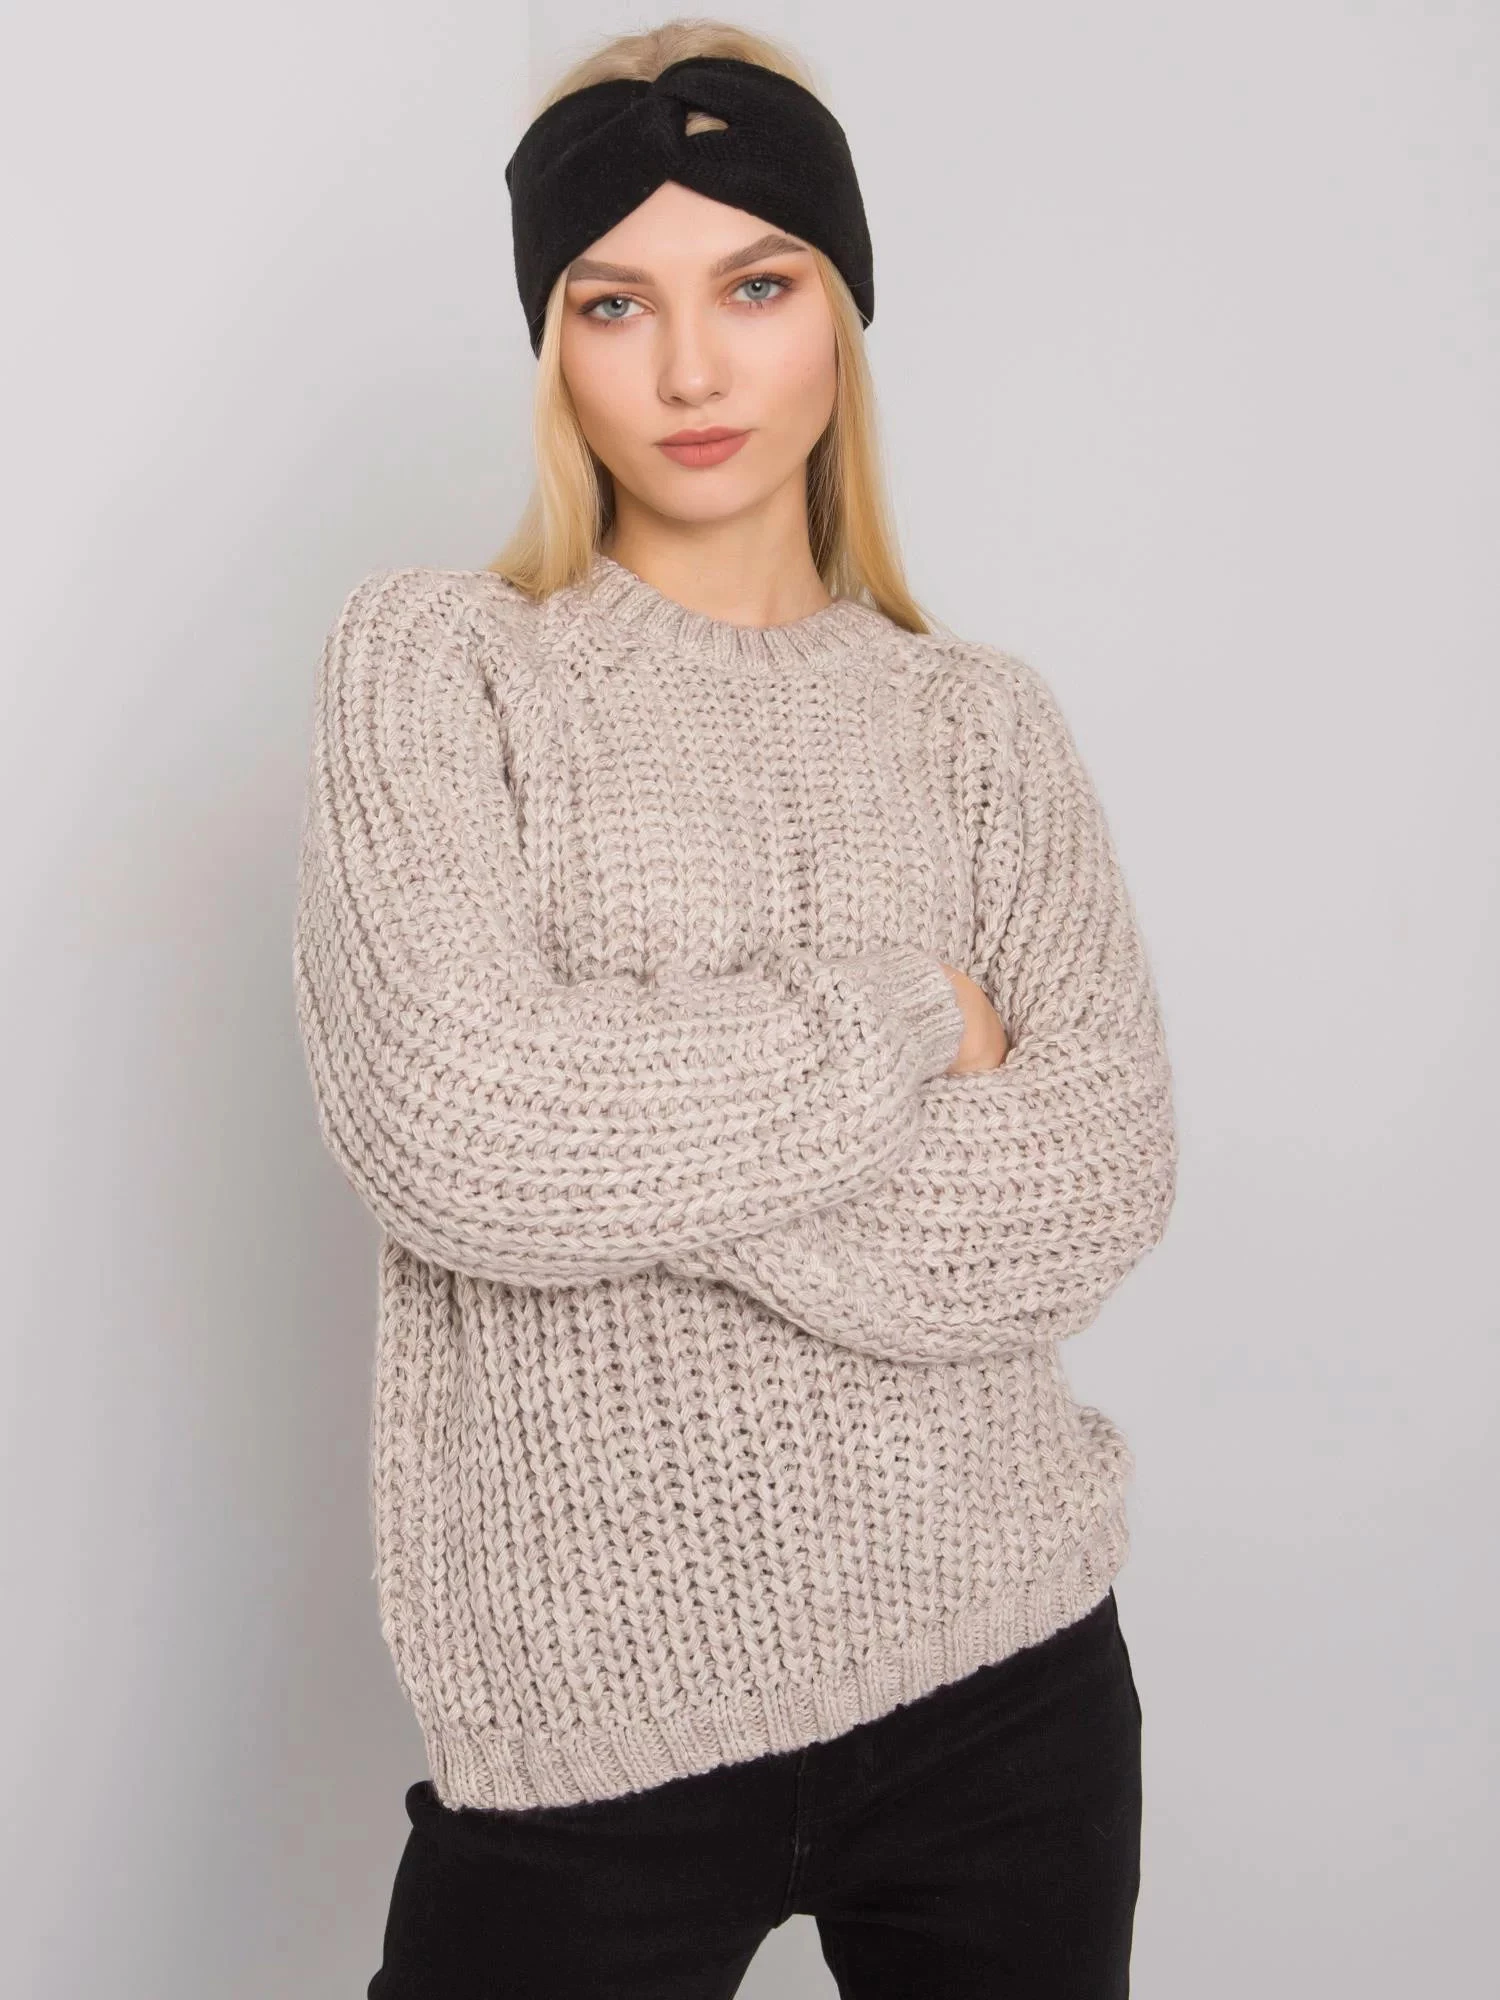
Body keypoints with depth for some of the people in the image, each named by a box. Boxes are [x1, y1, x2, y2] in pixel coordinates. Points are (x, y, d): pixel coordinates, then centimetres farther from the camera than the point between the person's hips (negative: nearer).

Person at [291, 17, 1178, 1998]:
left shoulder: (980, 720, 5)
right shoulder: (435, 662, -3)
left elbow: (1102, 1181, -7)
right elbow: (449, 1132, -18)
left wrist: (626, 1122, -15)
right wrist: (909, 1016, -9)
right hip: (591, 1709, -2)